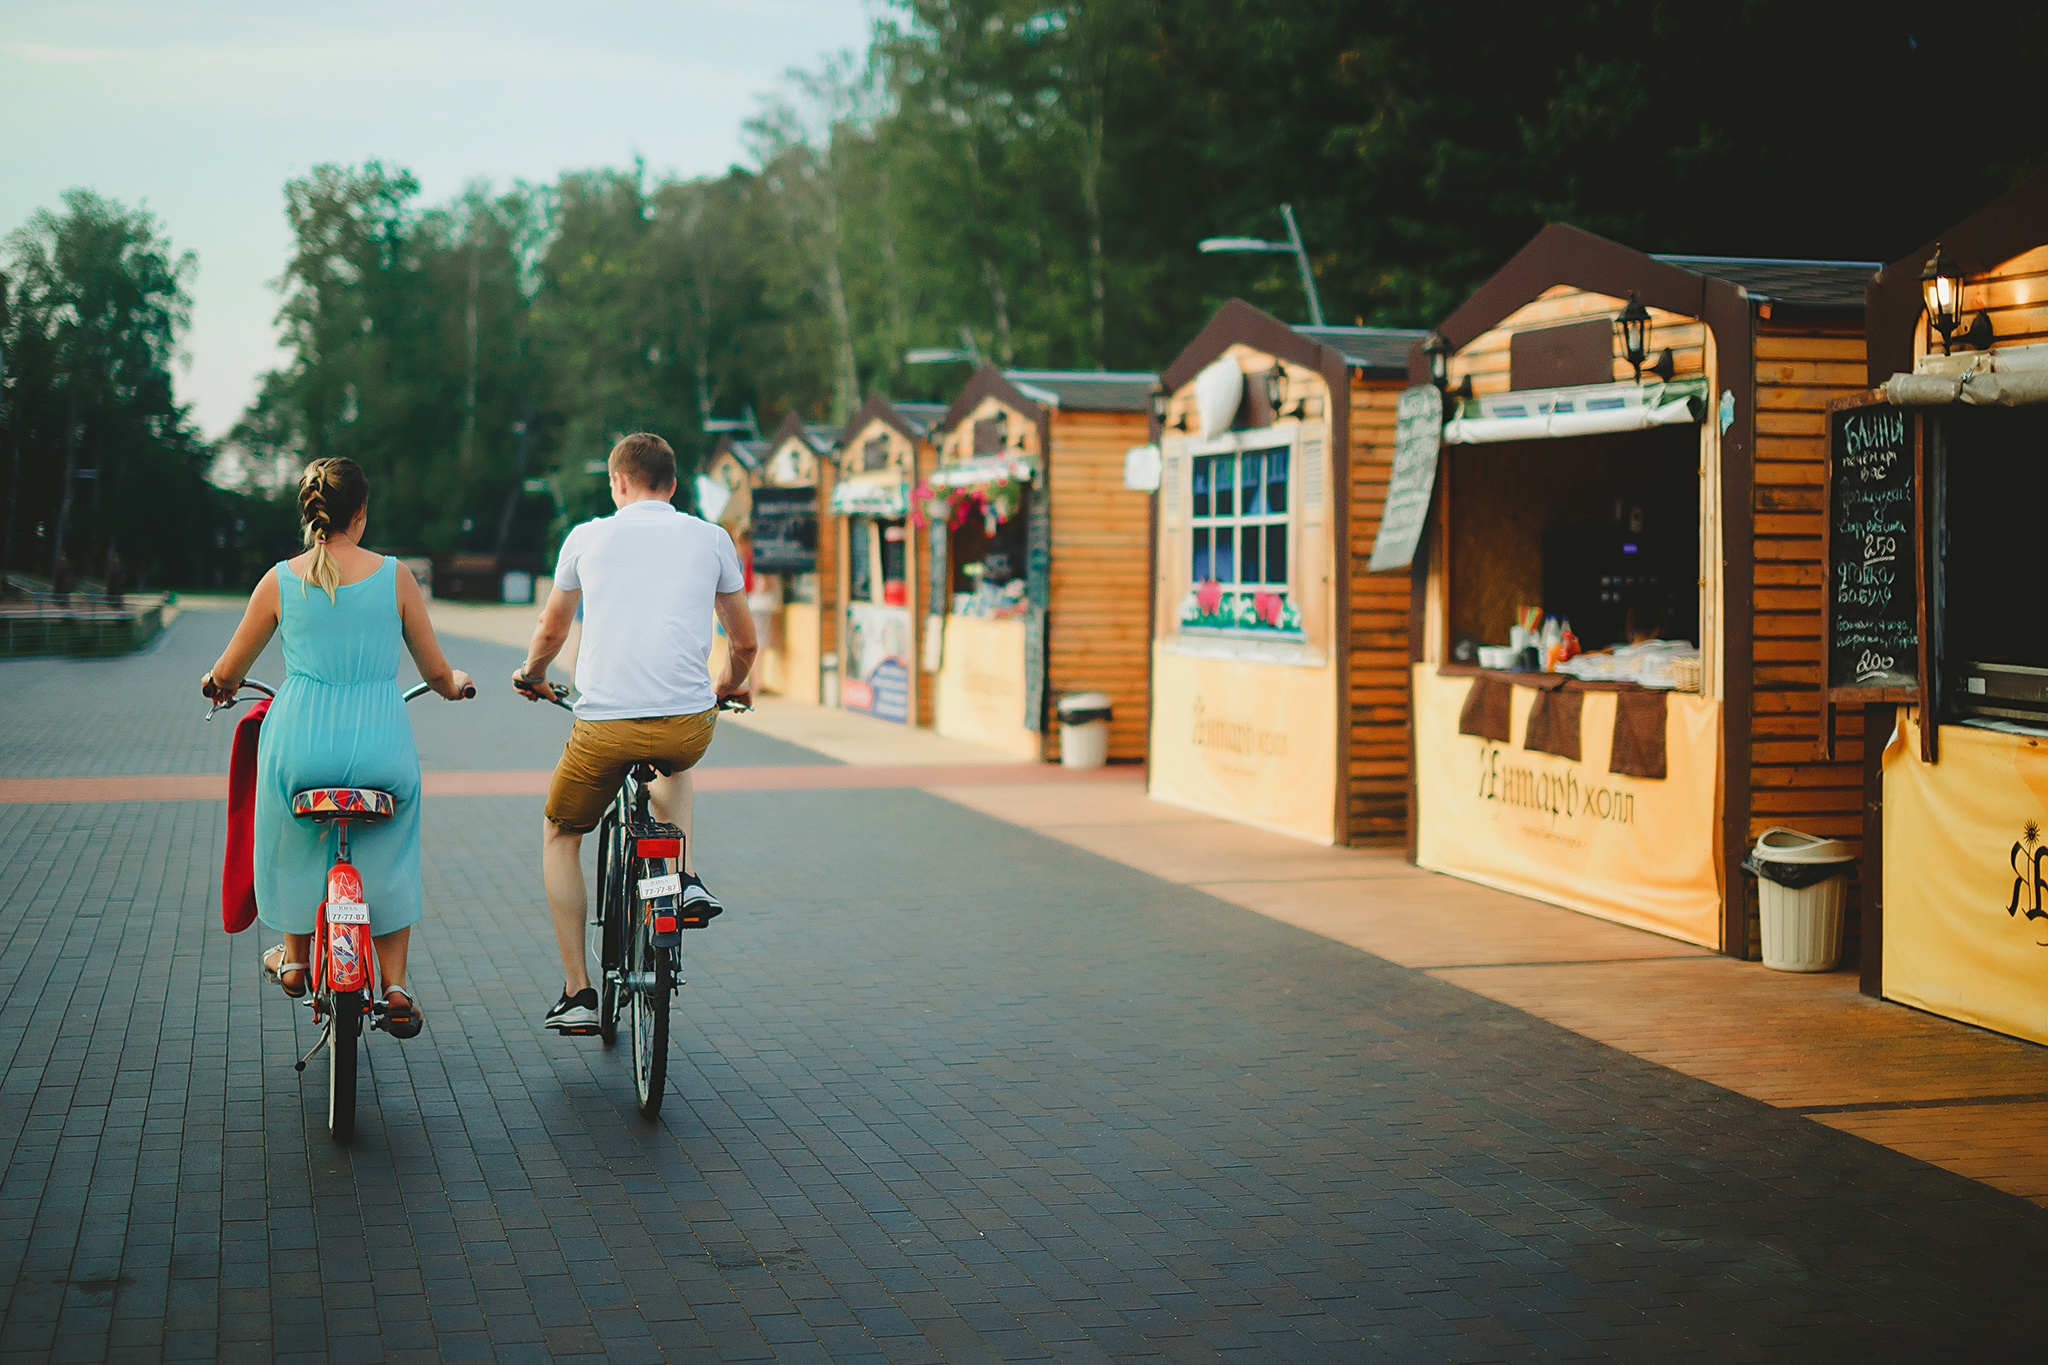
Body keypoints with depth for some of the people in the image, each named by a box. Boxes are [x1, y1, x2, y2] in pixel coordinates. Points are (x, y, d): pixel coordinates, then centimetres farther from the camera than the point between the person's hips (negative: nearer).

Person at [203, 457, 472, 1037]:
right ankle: (395, 990, 22)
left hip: (300, 744, 0)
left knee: (294, 841, 30)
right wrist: (455, 683, 30)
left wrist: (218, 684, 36)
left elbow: (226, 674, 11)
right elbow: (437, 673, 6)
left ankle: (294, 959, 44)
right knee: (388, 856, 24)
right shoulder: (395, 576, -2)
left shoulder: (280, 581, 0)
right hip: (383, 746, 0)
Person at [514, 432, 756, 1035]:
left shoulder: (587, 537, 10)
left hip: (603, 726, -1)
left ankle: (577, 992, 18)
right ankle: (686, 877, 18)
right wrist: (728, 688, 42)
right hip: (690, 726, 2)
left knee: (560, 835, 24)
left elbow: (551, 630, 25)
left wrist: (531, 674, 46)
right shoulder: (711, 539, 11)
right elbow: (743, 642, 20)